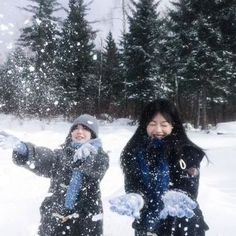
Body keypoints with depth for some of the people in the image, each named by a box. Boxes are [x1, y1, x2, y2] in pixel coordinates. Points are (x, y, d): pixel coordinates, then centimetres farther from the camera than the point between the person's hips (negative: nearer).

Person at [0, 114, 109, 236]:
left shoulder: (99, 157, 0)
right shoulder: (60, 154, 3)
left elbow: (99, 166, -23)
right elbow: (43, 158, -17)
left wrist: (88, 154, -46)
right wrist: (21, 149, -38)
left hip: (86, 222, -1)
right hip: (54, 219, 2)